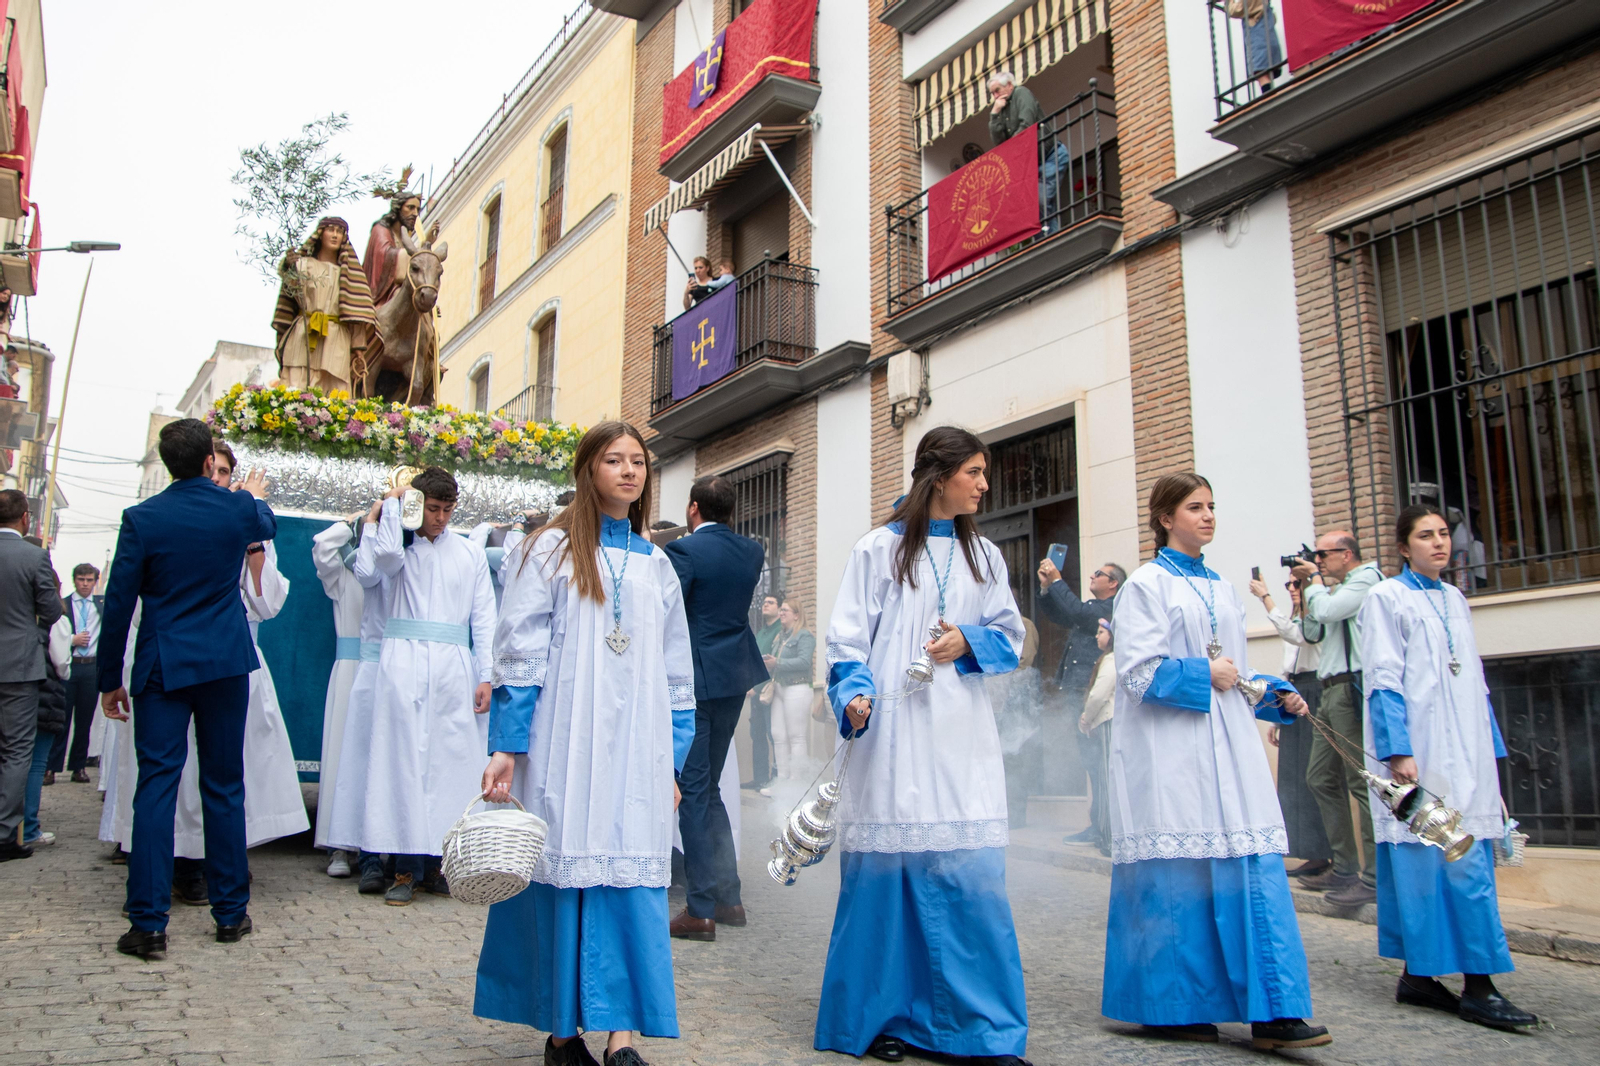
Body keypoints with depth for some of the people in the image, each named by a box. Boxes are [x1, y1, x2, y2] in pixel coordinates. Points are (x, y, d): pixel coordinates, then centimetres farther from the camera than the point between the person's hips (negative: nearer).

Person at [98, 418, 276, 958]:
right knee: (224, 787, 9)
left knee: (156, 787, 1)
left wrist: (109, 680, 5)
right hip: (226, 664, 1)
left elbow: (118, 605, -4)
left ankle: (149, 923, 1)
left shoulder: (141, 518, -6)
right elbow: (267, 525, 25)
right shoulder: (238, 507, -2)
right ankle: (230, 912, 16)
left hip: (163, 666, -1)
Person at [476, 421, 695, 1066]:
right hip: (564, 748, -3)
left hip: (634, 753, 3)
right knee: (563, 876, 1)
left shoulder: (657, 565, 15)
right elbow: (519, 652, -2)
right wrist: (506, 746, -10)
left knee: (631, 883, -3)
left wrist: (674, 761, 11)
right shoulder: (552, 550, 4)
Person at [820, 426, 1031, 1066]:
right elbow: (847, 639, 0)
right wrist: (854, 695, -16)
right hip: (892, 736, -3)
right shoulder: (878, 551, 2)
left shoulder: (984, 556, 14)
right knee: (888, 872, 0)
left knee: (973, 876, -1)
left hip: (961, 739, 3)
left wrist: (969, 642, -5)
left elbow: (1010, 636, 15)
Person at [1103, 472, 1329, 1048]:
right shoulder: (1147, 584, -1)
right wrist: (1200, 675, -12)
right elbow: (1138, 672, -9)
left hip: (1228, 745, 6)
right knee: (1175, 876, -3)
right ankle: (1171, 1007, 10)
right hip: (1169, 750, -6)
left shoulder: (1222, 589, 19)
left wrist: (1279, 695, 7)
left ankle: (1272, 1012, 1)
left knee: (1254, 869, -1)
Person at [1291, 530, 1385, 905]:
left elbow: (1324, 611, -18)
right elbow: (1314, 632, 25)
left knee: (1361, 782, -9)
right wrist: (1306, 588, 18)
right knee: (1320, 779, 11)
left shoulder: (1366, 579, -6)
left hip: (1351, 688, -10)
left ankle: (1373, 876, -5)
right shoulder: (1340, 587, 23)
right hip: (1332, 691, 10)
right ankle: (1345, 867, 18)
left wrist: (1316, 579, -1)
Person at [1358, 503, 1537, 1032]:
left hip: (1465, 756, 7)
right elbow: (1382, 681, -10)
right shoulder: (1387, 598, -3)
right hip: (1419, 754, -7)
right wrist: (1398, 752, -17)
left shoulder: (1455, 599, 18)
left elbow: (1475, 681, 21)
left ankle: (1418, 974, 14)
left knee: (1468, 863, 6)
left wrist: (1492, 748, 17)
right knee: (1458, 867, -9)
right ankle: (1477, 985, -4)